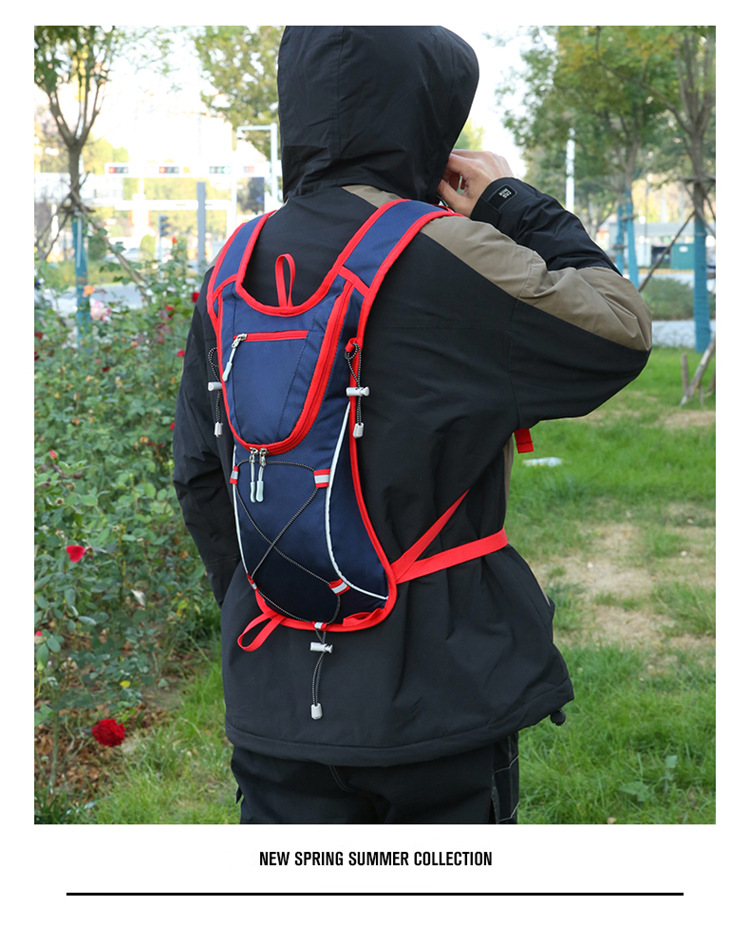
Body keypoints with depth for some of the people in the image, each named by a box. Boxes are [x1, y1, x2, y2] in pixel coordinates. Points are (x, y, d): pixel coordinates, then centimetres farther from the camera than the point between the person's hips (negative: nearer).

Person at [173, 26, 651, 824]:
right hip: (437, 693, -4)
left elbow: (199, 473, 9)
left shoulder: (235, 271, 3)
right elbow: (621, 333, -6)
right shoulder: (449, 259, -16)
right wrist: (517, 207, 3)